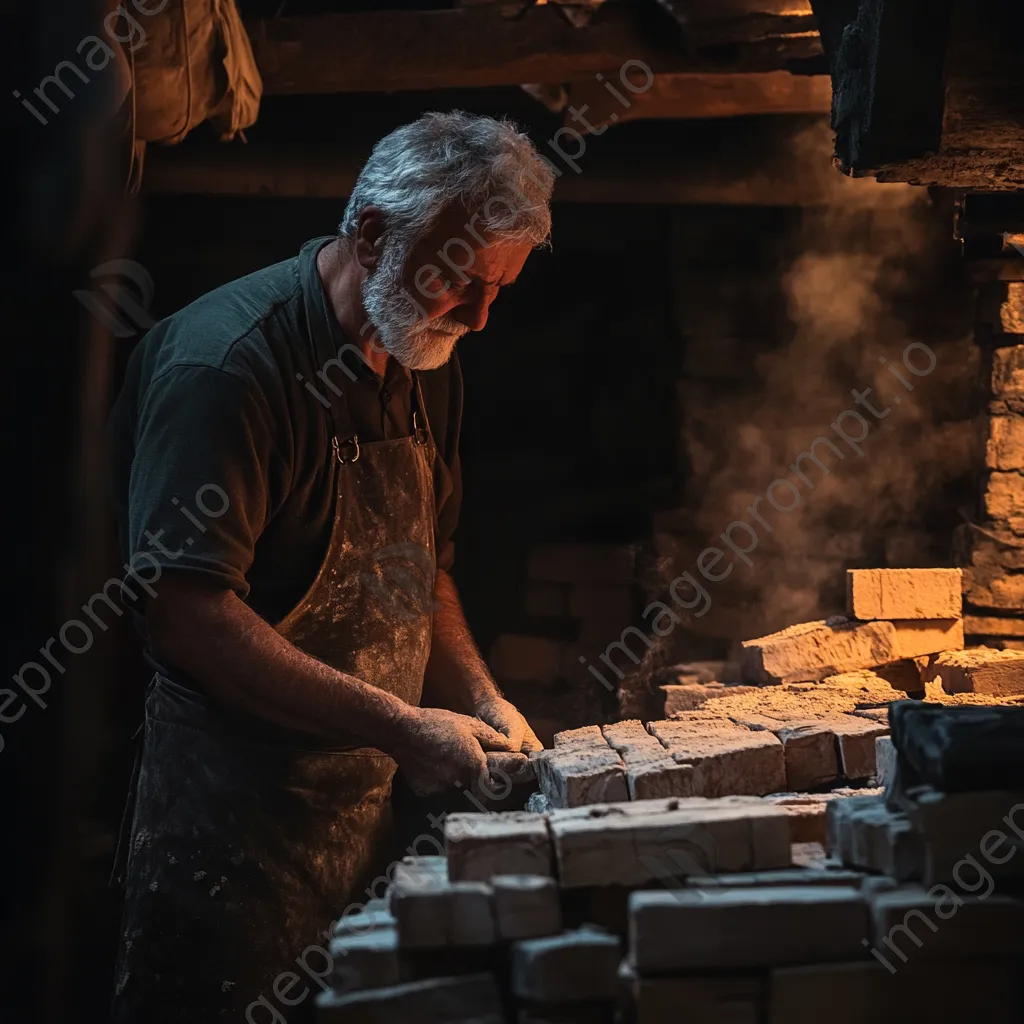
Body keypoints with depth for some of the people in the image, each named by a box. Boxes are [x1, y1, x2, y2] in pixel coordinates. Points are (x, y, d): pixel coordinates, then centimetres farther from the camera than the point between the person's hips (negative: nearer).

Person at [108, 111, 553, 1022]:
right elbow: (186, 616, -24)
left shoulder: (427, 366, 11)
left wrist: (478, 702, 5)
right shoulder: (226, 360, -18)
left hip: (367, 804, 8)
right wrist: (400, 727, -22)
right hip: (230, 834, -8)